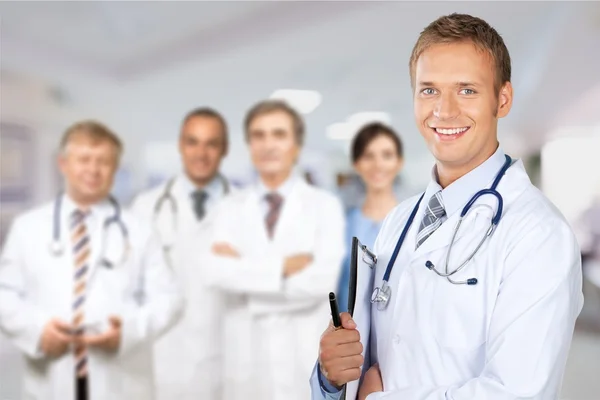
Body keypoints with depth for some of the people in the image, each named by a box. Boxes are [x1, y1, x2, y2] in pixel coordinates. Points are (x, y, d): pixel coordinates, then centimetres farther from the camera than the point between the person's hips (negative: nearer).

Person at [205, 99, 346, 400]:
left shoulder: (325, 206, 0)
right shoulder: (230, 209, 6)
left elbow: (320, 280, -14)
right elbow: (217, 271, -11)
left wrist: (245, 266, -9)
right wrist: (284, 265, -15)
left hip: (307, 362, -1)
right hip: (246, 361, 2)